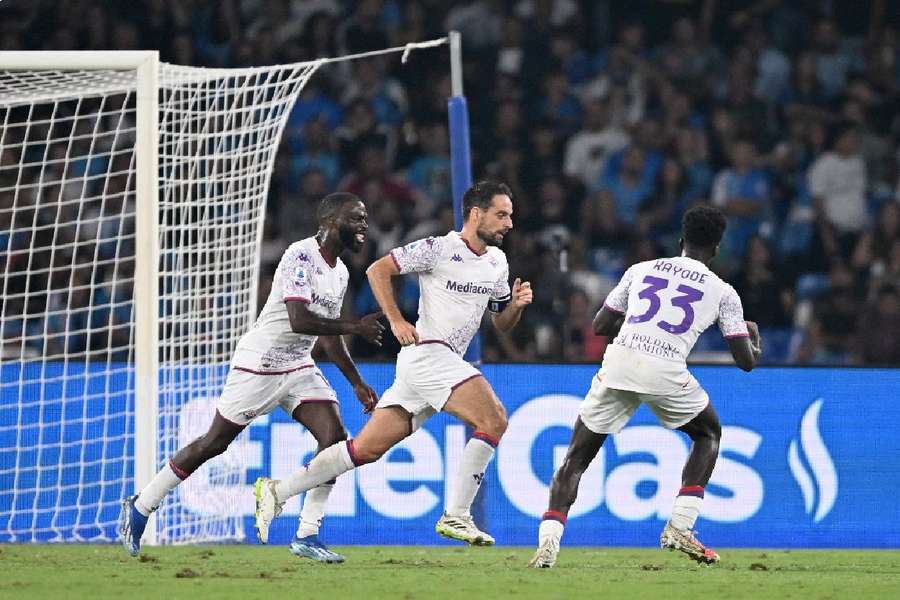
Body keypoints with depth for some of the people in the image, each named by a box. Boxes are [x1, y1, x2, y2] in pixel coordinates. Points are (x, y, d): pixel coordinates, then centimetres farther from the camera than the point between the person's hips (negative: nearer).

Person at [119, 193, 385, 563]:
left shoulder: (340, 272, 10)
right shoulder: (301, 256, -19)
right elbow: (299, 320, -29)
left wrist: (357, 383, 19)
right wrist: (356, 328, -25)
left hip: (298, 367, 8)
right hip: (258, 364, -8)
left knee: (335, 438, -9)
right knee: (214, 443, -1)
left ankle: (306, 536, -5)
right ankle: (139, 508, 14)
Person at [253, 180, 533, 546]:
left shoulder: (497, 262, 16)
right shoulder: (439, 249, -7)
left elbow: (501, 324, 25)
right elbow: (378, 269, -6)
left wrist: (516, 304, 3)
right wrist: (396, 321, -16)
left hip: (446, 362, 8)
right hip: (428, 351, -8)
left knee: (367, 448, 5)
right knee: (493, 420, -20)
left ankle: (277, 492, 9)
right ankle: (455, 516, -17)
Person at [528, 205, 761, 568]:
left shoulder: (641, 270, 21)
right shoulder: (723, 292, 15)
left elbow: (600, 326, 24)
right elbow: (746, 361, 16)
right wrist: (754, 339, 39)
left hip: (619, 361, 2)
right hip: (666, 373, -1)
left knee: (576, 458, 11)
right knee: (709, 434, 27)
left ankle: (548, 542, -8)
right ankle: (680, 527, 14)